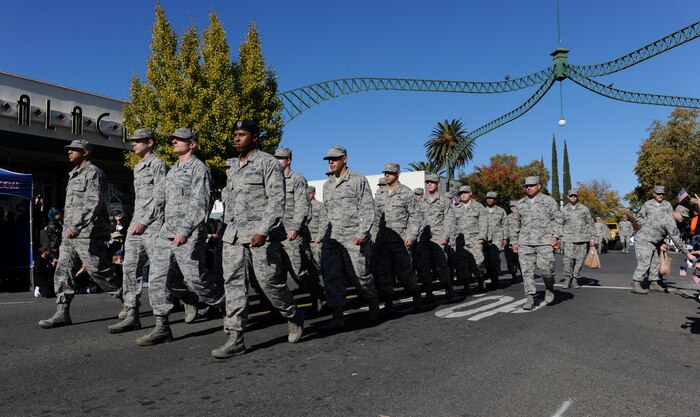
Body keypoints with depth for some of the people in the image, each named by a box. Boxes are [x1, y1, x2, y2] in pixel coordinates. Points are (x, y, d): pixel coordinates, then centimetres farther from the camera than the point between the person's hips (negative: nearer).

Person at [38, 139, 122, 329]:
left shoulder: (93, 172, -8)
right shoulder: (74, 175, 22)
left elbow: (94, 202, -20)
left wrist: (76, 226, -25)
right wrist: (68, 228, 21)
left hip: (88, 234, -9)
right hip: (70, 234, 9)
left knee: (98, 271, -4)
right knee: (62, 271, 3)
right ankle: (62, 314, 6)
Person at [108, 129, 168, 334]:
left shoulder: (158, 165, -6)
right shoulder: (137, 168, 20)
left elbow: (160, 197, -13)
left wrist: (144, 222, -17)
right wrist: (135, 221, 18)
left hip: (153, 225, -8)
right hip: (136, 224, 8)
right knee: (130, 267, 1)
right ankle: (131, 315, 3)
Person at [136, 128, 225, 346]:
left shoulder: (198, 168, -7)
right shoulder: (172, 171, 20)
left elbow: (200, 204, -16)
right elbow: (160, 196, 25)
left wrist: (185, 231, -26)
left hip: (189, 235, -8)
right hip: (167, 232, 8)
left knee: (196, 278, -5)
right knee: (158, 277, 2)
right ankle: (162, 327, 12)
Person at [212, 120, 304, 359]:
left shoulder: (268, 163, -5)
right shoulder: (233, 167, 18)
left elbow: (277, 200, -14)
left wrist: (263, 231, -23)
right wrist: (229, 228, 18)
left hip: (262, 234, -7)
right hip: (234, 235, 7)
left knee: (270, 282, -1)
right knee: (233, 283, 0)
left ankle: (294, 317, 25)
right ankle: (235, 339, 3)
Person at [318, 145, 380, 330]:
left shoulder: (358, 180, -1)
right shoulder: (327, 185, 17)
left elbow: (368, 209, -7)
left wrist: (362, 233, -17)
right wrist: (323, 235, 16)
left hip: (353, 238, -5)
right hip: (332, 239, 6)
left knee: (359, 275, -1)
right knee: (332, 277, -3)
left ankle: (373, 301, 27)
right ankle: (337, 317, 0)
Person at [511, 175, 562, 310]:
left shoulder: (549, 201, 7)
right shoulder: (520, 204, 16)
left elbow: (557, 219, 3)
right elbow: (516, 224, 21)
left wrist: (555, 235, -9)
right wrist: (515, 241, 16)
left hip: (545, 241, -3)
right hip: (525, 242, 3)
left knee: (545, 267, -9)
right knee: (527, 270, -4)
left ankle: (549, 288, 21)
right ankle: (529, 299, -1)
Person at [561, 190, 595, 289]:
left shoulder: (584, 209, 9)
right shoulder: (564, 210, 8)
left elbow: (590, 223, 11)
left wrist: (592, 237, 4)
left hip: (582, 238, 1)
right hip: (568, 238, -1)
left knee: (579, 259, 1)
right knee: (568, 258, -15)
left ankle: (575, 280, 9)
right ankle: (567, 278, -3)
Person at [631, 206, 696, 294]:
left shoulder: (663, 214, 10)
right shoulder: (670, 222, -19)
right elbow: (677, 240, -17)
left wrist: (660, 244, 9)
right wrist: (688, 254, -10)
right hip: (643, 241, -11)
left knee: (655, 263, 14)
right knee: (644, 263, -14)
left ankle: (654, 283, 22)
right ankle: (636, 286, -13)